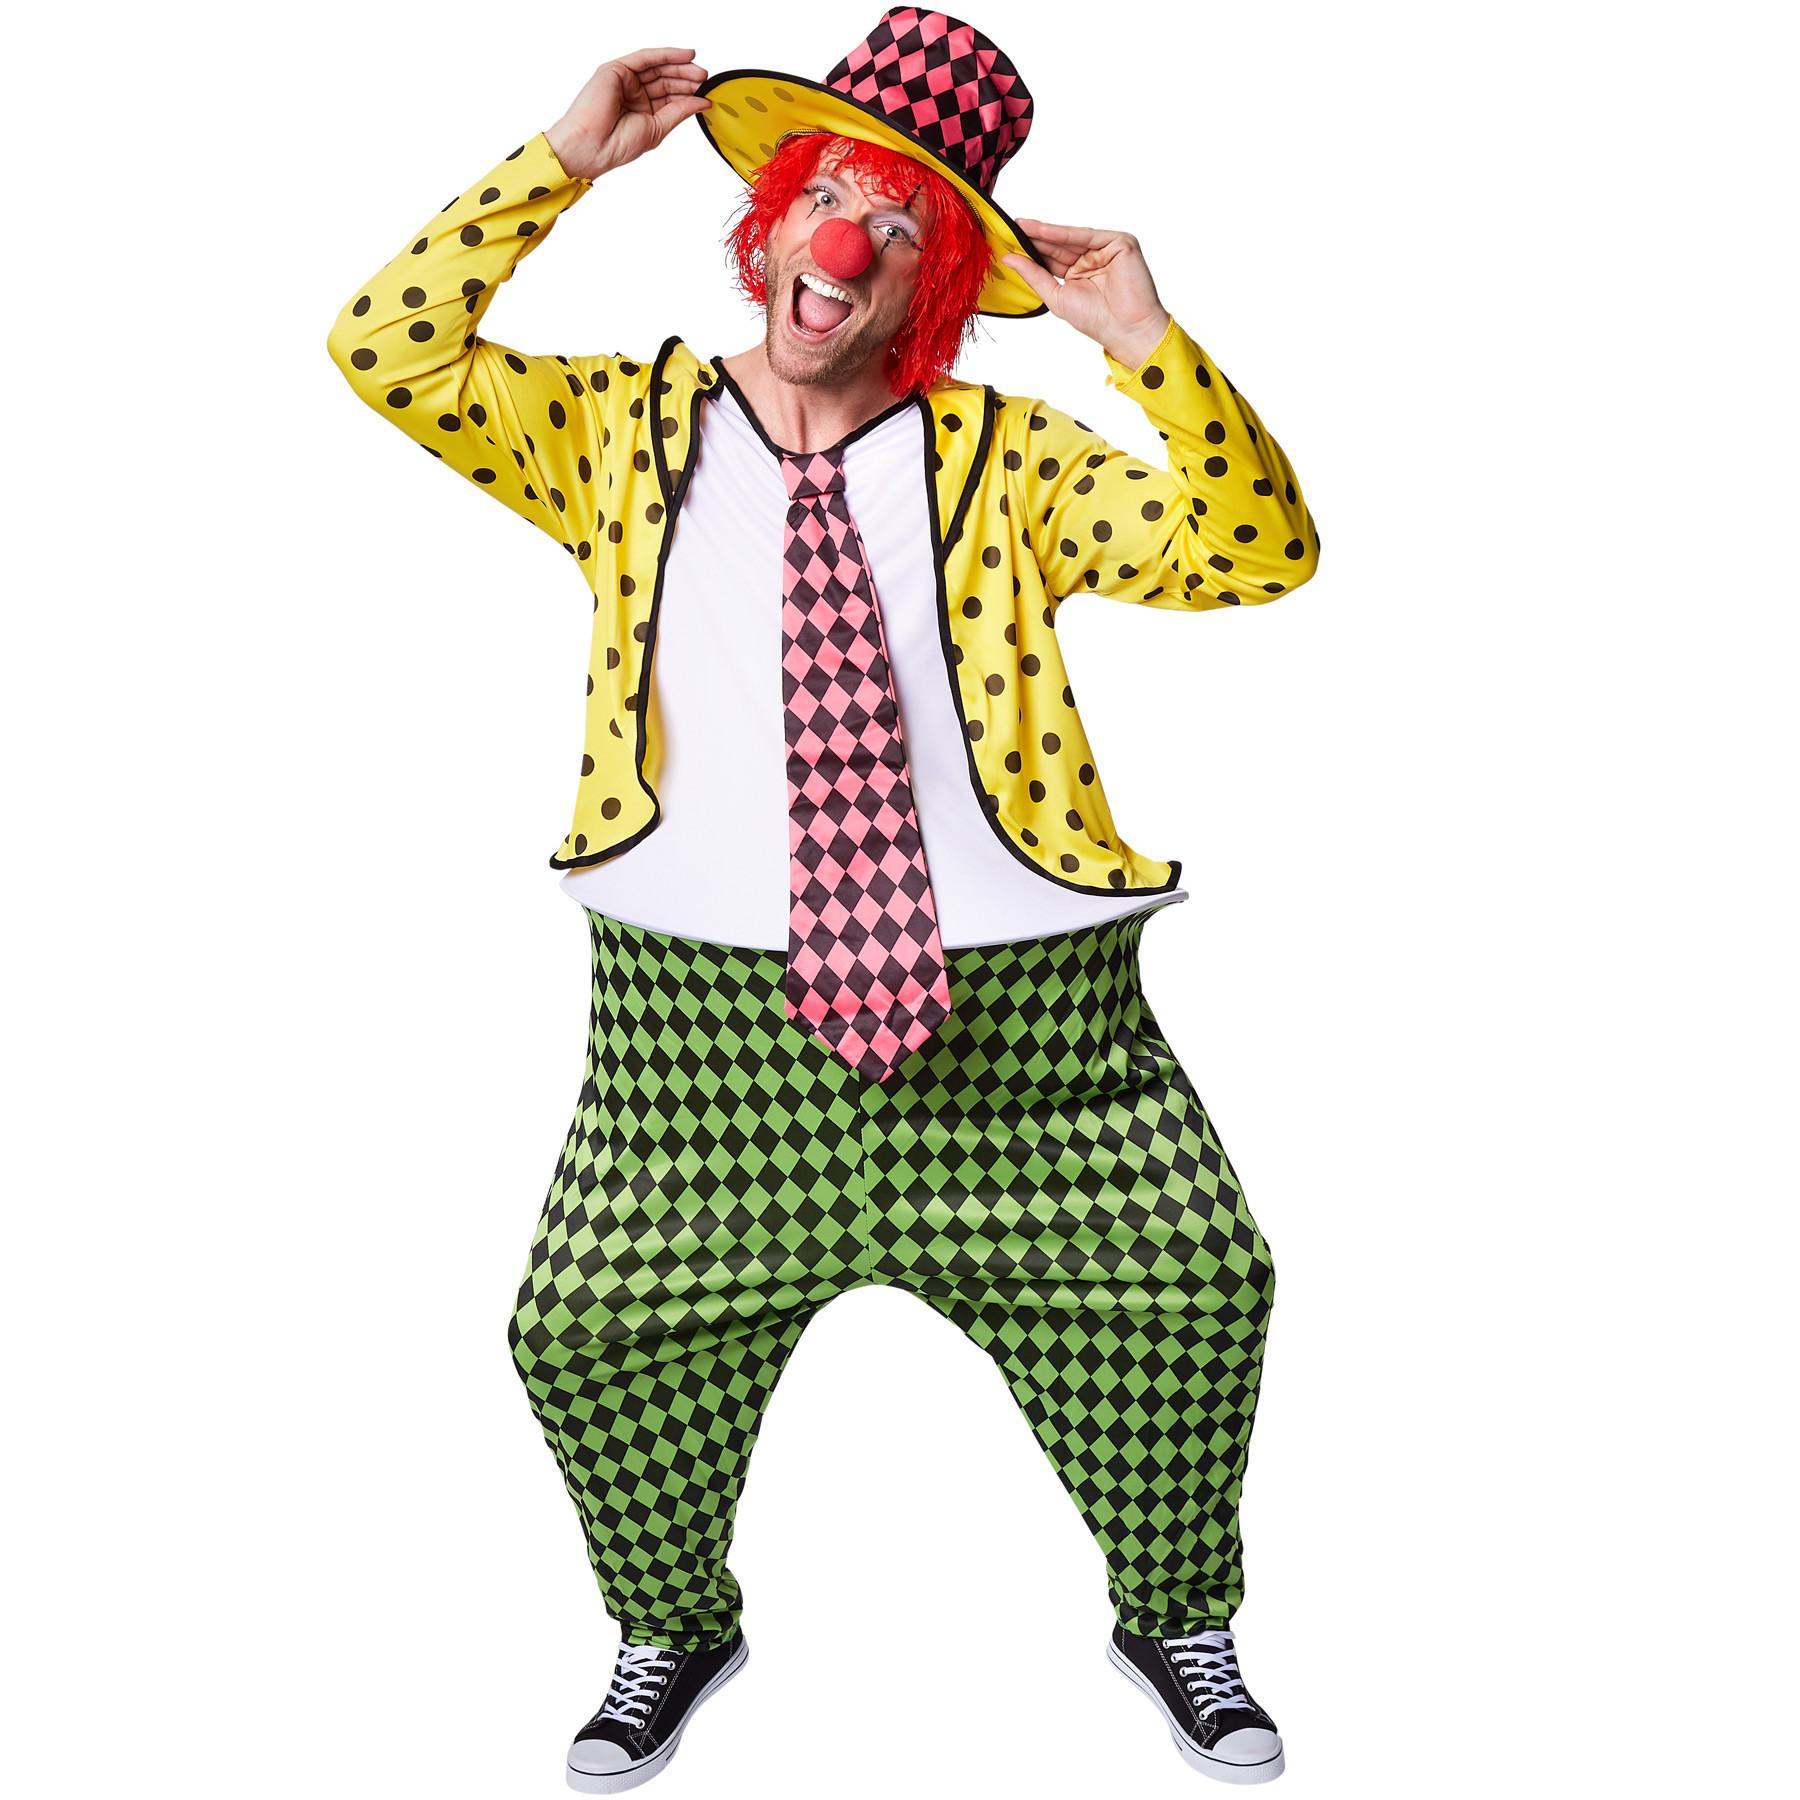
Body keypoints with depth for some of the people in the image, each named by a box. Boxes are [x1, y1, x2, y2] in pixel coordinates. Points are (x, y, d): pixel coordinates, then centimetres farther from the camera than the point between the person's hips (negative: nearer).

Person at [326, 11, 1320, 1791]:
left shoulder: (1002, 456, 9)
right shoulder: (622, 429, 10)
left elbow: (1255, 547, 1)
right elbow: (390, 352, 0)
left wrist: (1147, 345, -11)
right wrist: (565, 161, -3)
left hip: (1023, 1003, 0)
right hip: (703, 1005, 0)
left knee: (1190, 1279, -4)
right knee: (593, 1330, -2)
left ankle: (1174, 1617, 24)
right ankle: (674, 1625, 29)